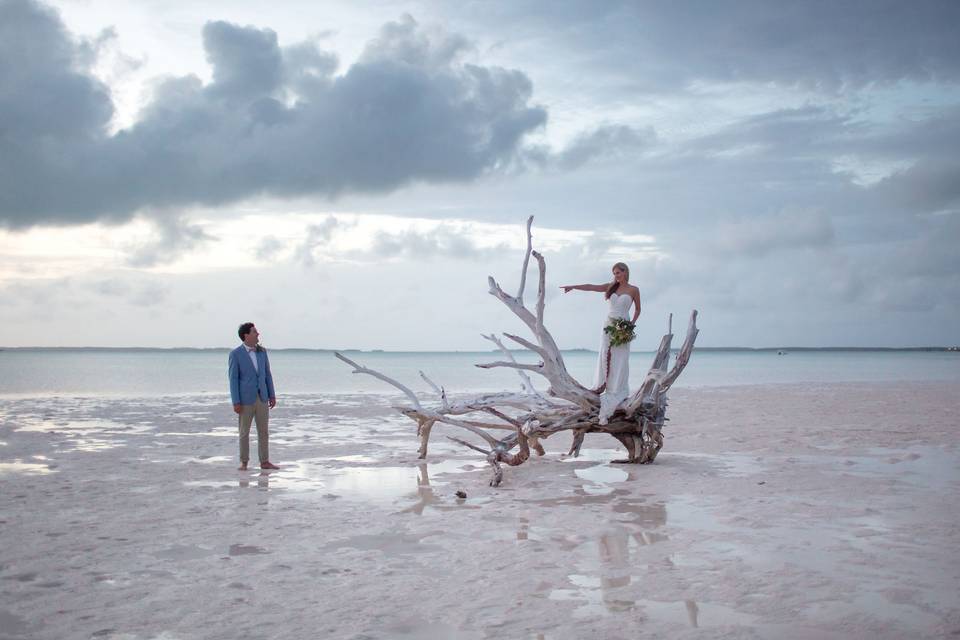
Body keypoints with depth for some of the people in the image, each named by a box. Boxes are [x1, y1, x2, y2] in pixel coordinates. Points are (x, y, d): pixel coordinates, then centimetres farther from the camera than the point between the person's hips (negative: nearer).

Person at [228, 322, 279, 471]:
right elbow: (233, 379, -10)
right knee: (244, 432, 5)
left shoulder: (262, 351, 5)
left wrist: (272, 395, 7)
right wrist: (236, 402, -14)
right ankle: (244, 462, 15)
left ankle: (264, 462, 12)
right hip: (245, 399, -4)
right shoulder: (235, 354, -10)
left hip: (262, 397, 5)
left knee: (263, 431, 6)